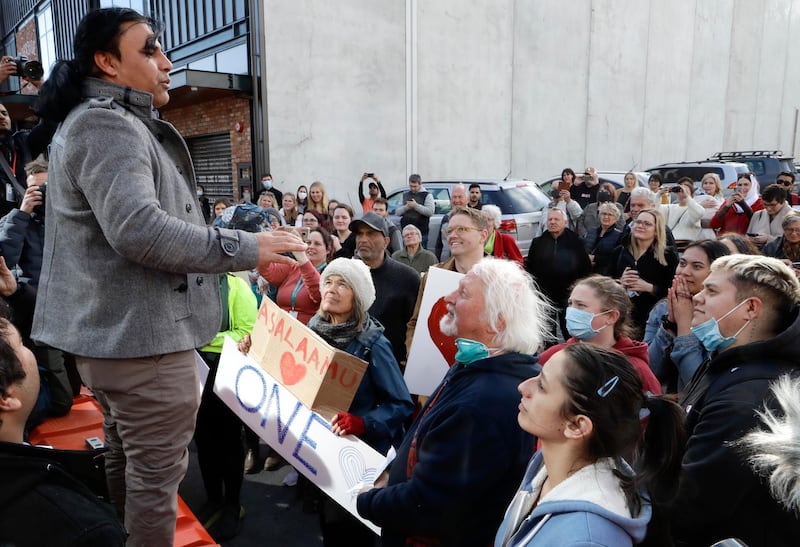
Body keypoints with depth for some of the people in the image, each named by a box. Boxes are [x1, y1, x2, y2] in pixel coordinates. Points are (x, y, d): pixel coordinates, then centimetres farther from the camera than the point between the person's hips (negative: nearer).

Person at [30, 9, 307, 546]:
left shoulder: (98, 122, 20)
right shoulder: (108, 125, -16)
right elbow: (139, 229, -29)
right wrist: (246, 247, -25)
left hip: (114, 329, 11)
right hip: (141, 333, -11)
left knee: (126, 460, 24)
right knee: (157, 474, 1)